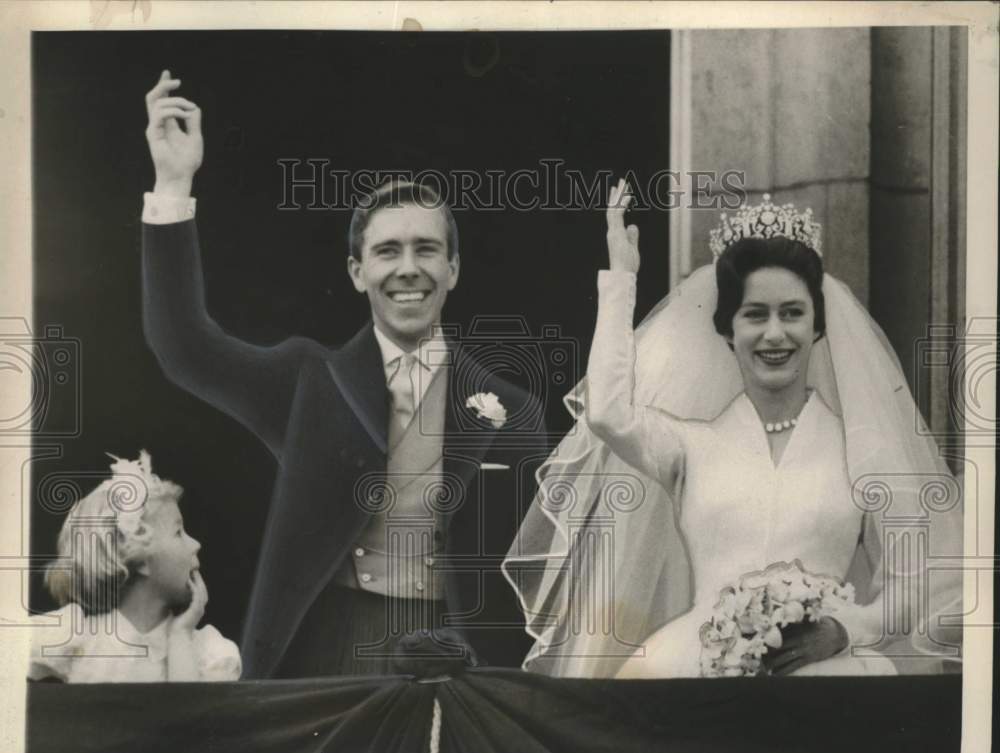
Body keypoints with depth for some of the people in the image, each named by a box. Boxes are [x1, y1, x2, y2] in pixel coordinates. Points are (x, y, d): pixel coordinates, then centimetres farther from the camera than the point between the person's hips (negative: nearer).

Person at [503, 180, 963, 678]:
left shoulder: (863, 446, 10)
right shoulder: (692, 440, 10)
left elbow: (911, 586, 9)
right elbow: (608, 413, -10)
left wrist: (841, 631, -12)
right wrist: (620, 277, 1)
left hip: (818, 659, -1)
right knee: (652, 668, -32)